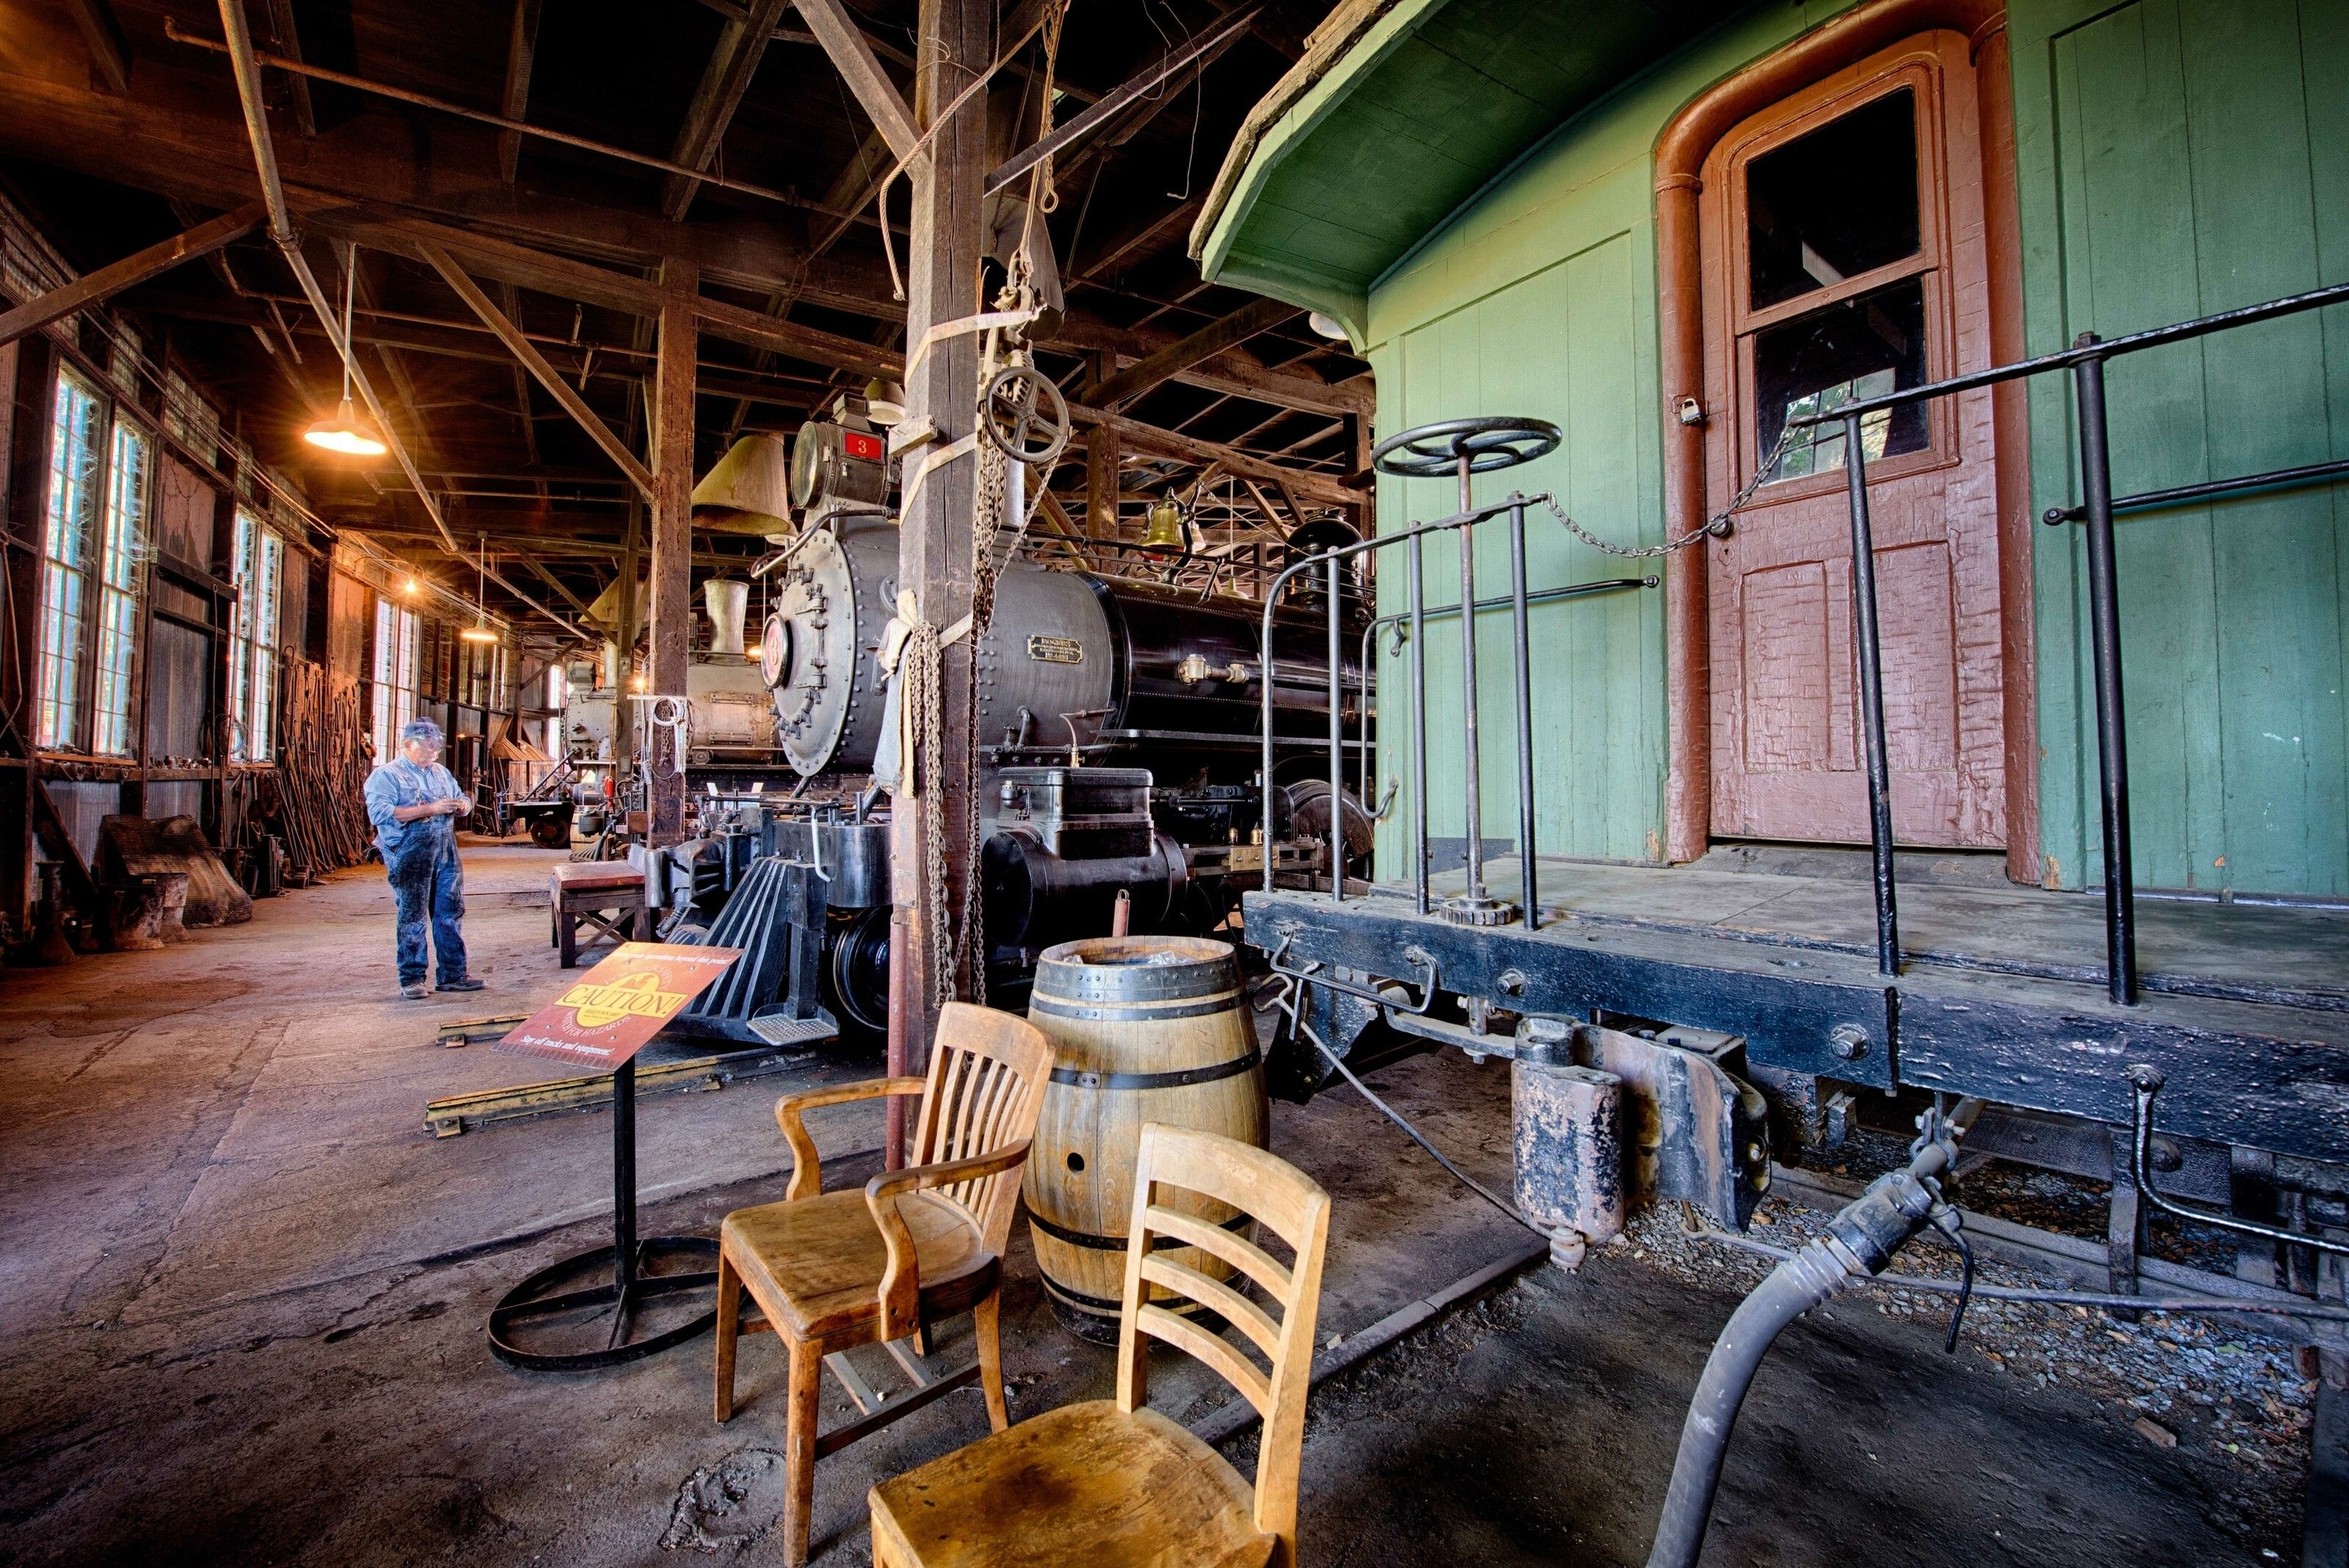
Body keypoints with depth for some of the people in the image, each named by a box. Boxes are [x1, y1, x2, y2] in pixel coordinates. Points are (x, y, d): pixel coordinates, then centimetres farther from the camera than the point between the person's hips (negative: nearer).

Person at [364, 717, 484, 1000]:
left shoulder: (442, 773, 17)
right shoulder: (386, 775, -4)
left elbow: (463, 799, 24)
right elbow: (380, 813, -18)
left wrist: (462, 805, -2)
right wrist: (429, 809, -23)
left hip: (446, 854, 6)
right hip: (410, 857, -6)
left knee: (451, 914, 8)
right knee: (413, 918, 0)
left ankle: (453, 974, 16)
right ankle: (411, 979, 11)